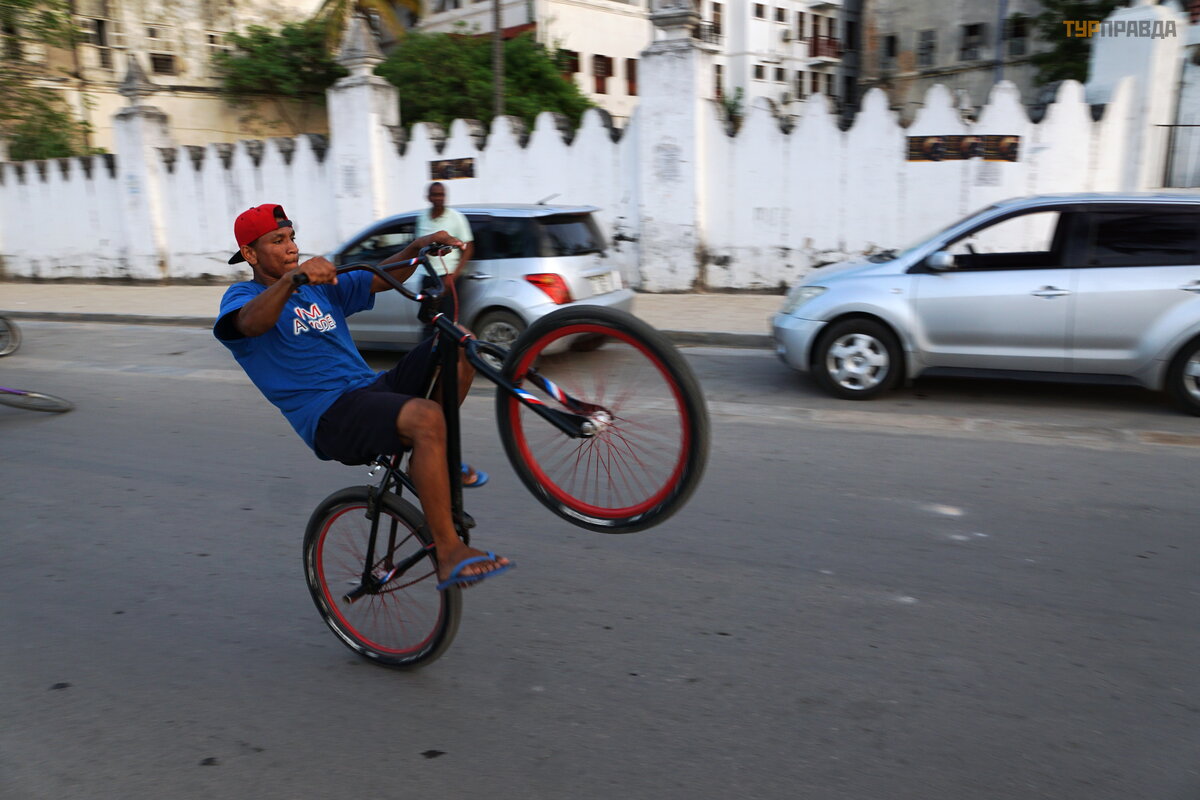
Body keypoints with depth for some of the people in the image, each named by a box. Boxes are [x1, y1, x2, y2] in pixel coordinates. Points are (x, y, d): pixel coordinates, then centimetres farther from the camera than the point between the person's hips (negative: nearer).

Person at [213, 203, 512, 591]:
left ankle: (432, 459, 2)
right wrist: (290, 279, -41)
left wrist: (418, 247, -4)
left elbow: (381, 279, 14)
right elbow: (251, 323, -23)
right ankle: (448, 553, -29)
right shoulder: (243, 296, 2)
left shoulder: (321, 287, 23)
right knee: (426, 416, -34)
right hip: (331, 416, -7)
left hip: (373, 387, 7)